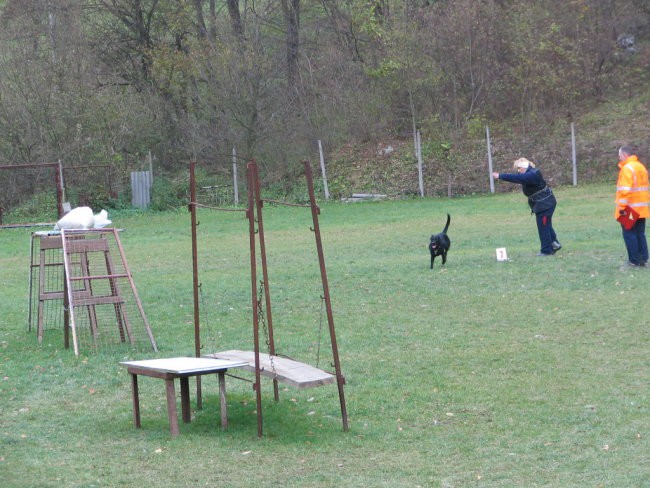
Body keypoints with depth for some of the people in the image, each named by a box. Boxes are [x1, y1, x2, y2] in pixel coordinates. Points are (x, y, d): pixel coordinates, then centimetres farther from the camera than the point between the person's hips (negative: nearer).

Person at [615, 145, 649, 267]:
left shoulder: (627, 169, -14)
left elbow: (625, 190, -21)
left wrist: (622, 206, -19)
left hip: (629, 209, -8)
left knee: (629, 234, -2)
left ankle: (634, 260, -3)